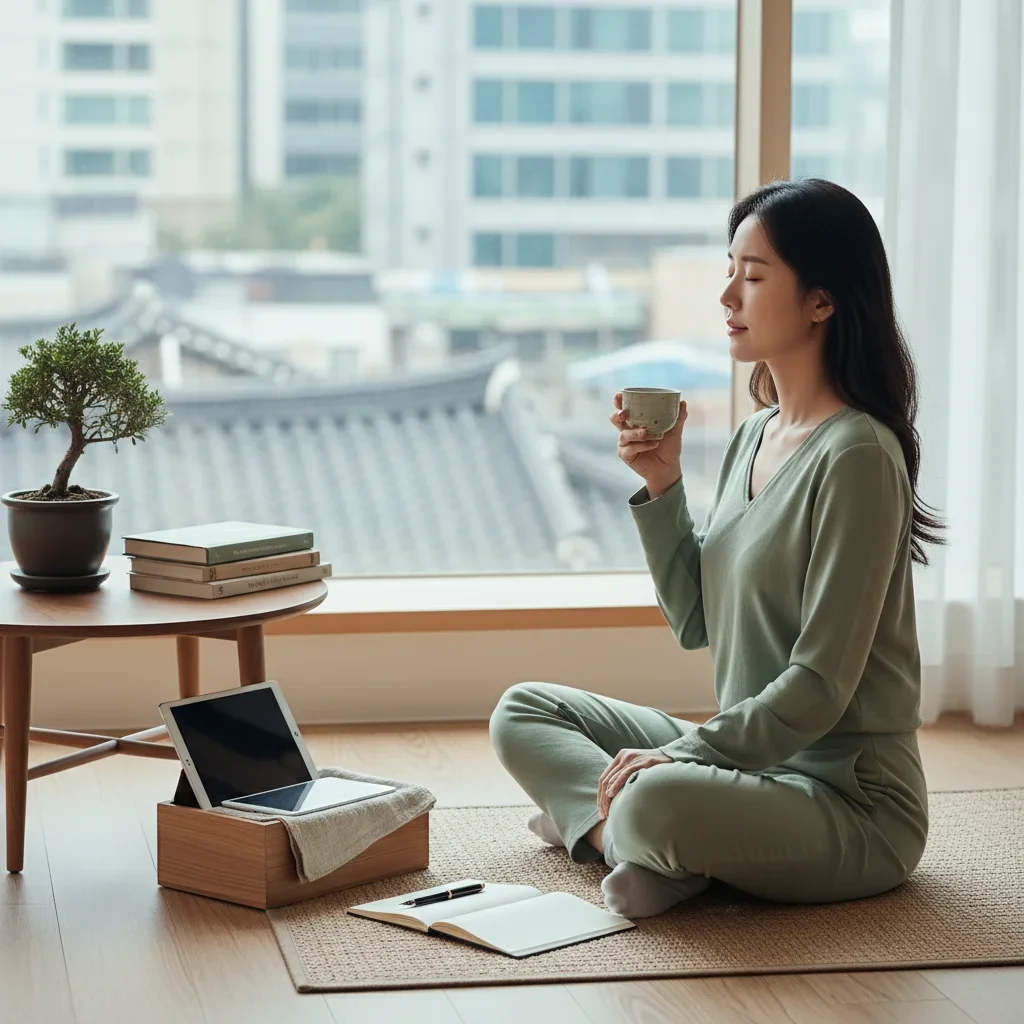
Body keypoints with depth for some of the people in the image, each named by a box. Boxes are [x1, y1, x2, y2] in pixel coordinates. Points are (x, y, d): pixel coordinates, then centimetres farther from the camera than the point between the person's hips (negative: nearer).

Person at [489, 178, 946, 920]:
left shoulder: (857, 456, -18)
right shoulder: (757, 435, 10)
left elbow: (821, 685, -20)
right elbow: (697, 622, 12)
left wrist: (680, 754, -19)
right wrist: (662, 486, 2)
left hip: (853, 802, -10)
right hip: (750, 756, 10)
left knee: (656, 803, -39)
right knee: (522, 712, 9)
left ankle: (599, 822, -9)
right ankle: (637, 838, -12)